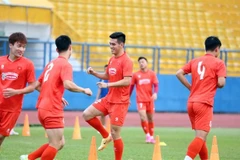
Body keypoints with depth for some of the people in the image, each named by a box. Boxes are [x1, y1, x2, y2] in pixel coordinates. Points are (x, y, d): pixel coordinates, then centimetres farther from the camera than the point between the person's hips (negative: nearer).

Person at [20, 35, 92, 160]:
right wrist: (84, 90, -10)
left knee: (60, 143, 15)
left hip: (43, 108, 9)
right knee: (56, 145, -4)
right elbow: (68, 84, -26)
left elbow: (37, 85, 22)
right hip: (52, 111, -9)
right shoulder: (65, 64, -9)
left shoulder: (51, 64, 16)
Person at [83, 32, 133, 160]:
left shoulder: (126, 61, -17)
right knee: (87, 114, 1)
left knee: (115, 134, -4)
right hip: (109, 99, 8)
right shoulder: (112, 59, 10)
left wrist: (108, 85, -27)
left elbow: (127, 81, -25)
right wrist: (94, 73, 6)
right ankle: (106, 136, 17)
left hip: (120, 102, -8)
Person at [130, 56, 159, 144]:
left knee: (150, 118, 11)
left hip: (150, 99, 2)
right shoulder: (135, 75, 1)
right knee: (143, 117, -18)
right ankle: (147, 135, -5)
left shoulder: (152, 73, 1)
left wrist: (155, 93, -23)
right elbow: (131, 86, 8)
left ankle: (151, 136, 24)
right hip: (140, 100, -2)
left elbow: (156, 85, -4)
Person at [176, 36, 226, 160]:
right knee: (201, 136, -11)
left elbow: (179, 73, 5)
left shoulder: (195, 61, 13)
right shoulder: (219, 63, -2)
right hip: (204, 103, -7)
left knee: (200, 135, 17)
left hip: (191, 103, 7)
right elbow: (221, 83, -11)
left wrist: (190, 87, 11)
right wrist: (213, 84, 11)